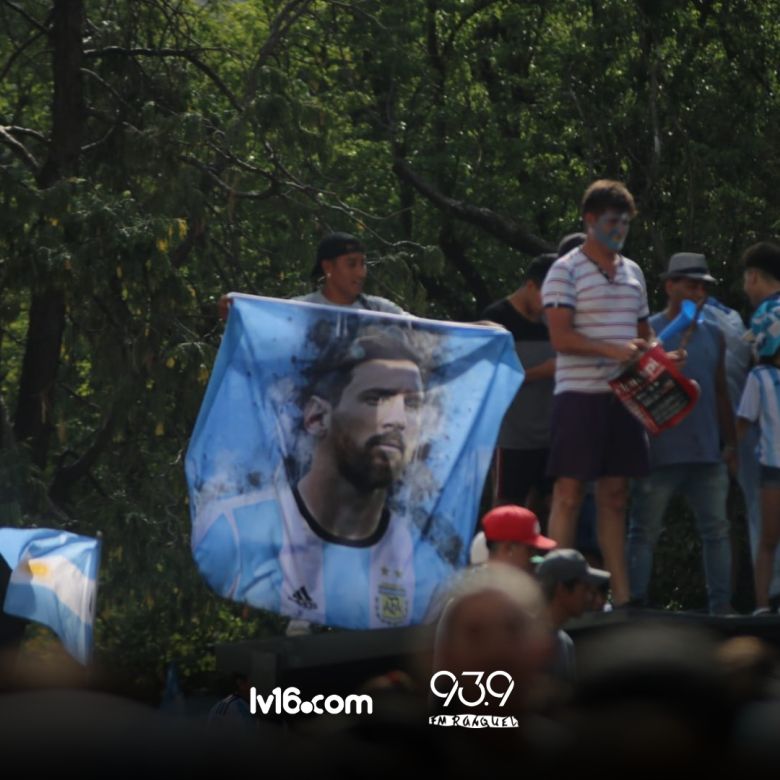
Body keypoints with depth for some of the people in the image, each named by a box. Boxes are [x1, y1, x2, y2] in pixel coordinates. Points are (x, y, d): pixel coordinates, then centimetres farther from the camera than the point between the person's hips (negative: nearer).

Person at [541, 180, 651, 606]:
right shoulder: (566, 271, -4)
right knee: (569, 494, -6)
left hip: (624, 395, 6)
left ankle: (621, 595, 9)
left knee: (614, 496, 8)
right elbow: (561, 337, -13)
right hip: (580, 395, -6)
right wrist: (612, 350, -24)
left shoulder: (633, 272, 16)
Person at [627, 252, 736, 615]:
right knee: (644, 531, 0)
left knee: (717, 529, 3)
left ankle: (721, 604, 7)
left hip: (707, 452, 5)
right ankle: (635, 602, 2)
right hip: (660, 451, -5)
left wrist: (730, 442, 13)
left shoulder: (713, 335, 14)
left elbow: (721, 392, 18)